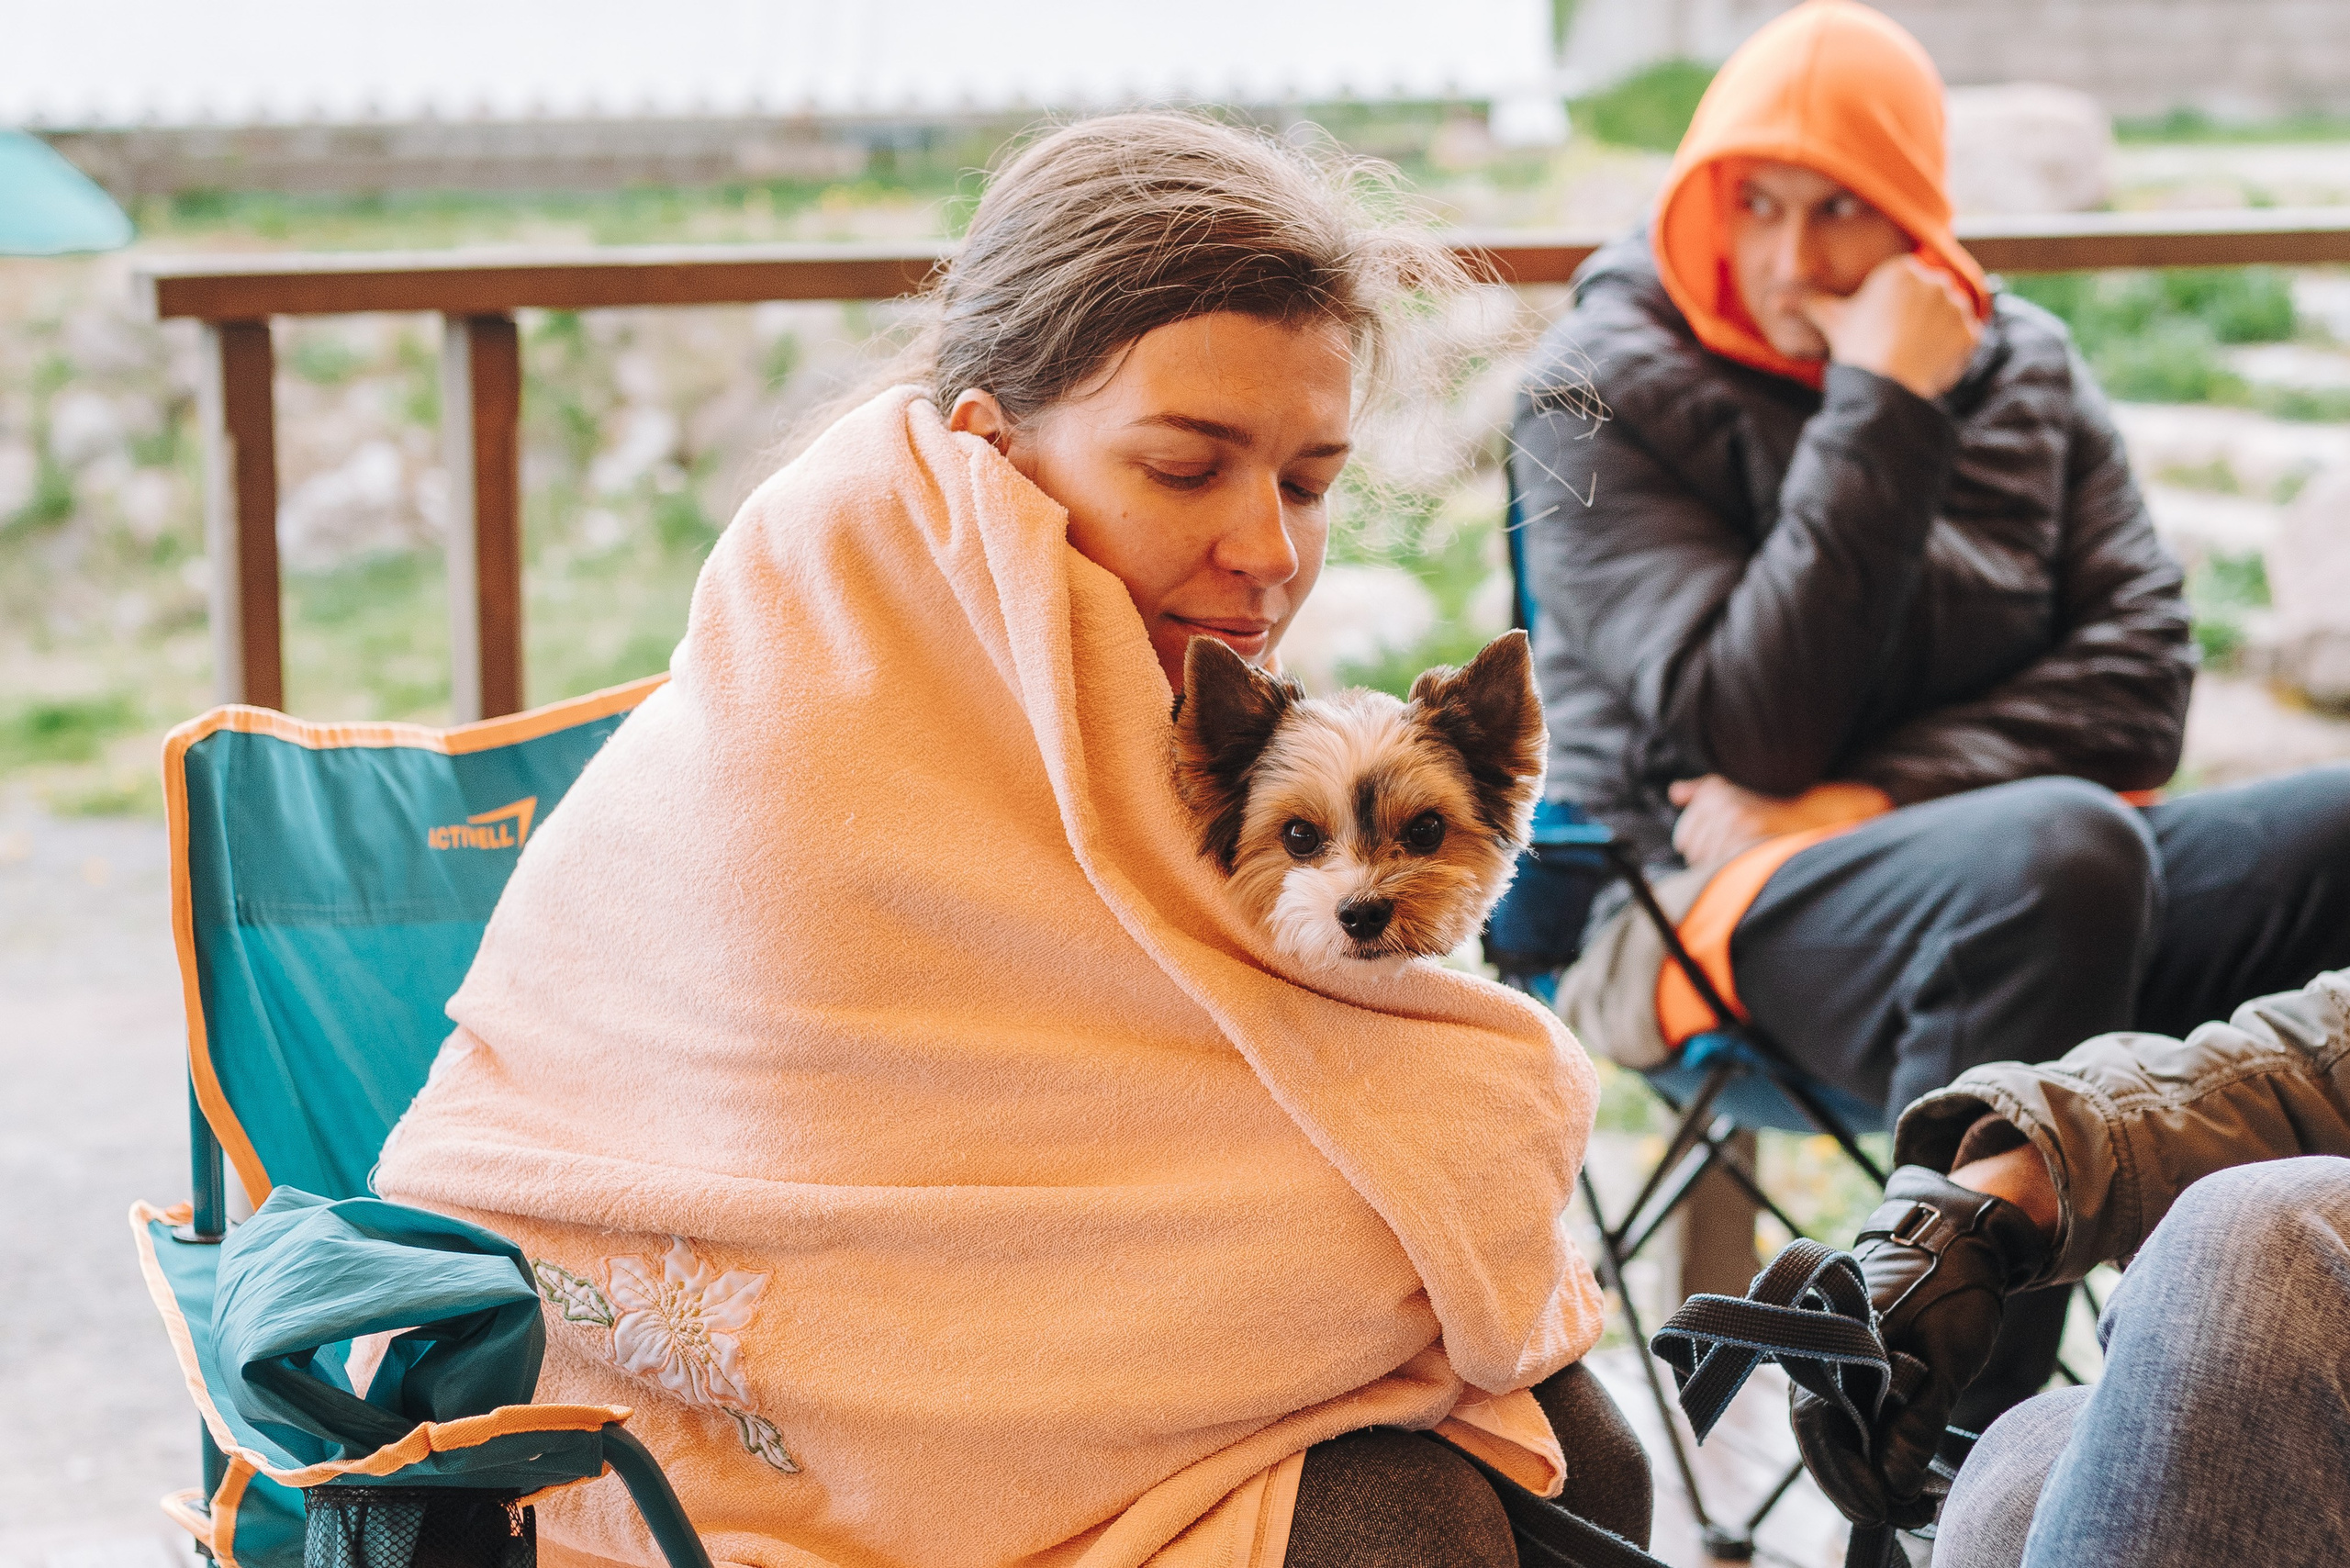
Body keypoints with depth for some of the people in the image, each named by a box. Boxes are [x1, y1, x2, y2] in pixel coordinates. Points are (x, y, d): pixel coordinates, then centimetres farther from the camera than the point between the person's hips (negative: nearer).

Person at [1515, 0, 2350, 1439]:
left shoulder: (2025, 365, 13)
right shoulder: (1603, 397, -3)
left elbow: (2138, 673, 4)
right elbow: (1753, 735, -14)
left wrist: (1877, 799, -11)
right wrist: (1882, 416, -15)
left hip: (2048, 863, 5)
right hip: (1719, 902, -5)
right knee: (2056, 851, -37)